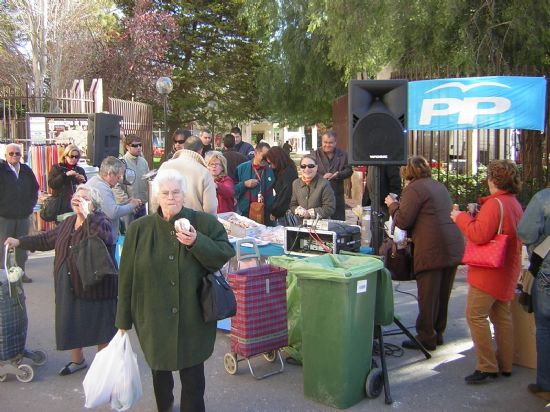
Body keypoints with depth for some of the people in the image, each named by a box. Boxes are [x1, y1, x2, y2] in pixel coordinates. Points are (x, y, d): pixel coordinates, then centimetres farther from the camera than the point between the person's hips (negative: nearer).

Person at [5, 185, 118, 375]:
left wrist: (87, 214, -33)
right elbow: (47, 239, 21)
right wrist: (19, 242, 19)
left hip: (95, 286, -7)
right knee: (71, 323, 18)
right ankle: (77, 360, 39)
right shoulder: (68, 223, 10)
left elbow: (102, 237, -35)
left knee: (100, 326, 5)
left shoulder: (100, 221, -13)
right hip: (69, 286, 7)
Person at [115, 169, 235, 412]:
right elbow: (127, 277, 1)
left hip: (193, 319, -1)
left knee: (193, 379, 7)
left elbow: (225, 255, -6)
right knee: (159, 372, 18)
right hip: (154, 319, 2)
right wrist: (123, 320, 3)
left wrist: (196, 243, -22)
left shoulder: (205, 223, -4)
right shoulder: (139, 229, -2)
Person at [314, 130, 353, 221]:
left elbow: (349, 170, 4)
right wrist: (322, 177, -21)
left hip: (337, 195, 2)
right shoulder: (316, 154, 4)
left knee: (339, 220, 5)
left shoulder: (342, 155, 9)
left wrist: (338, 174, -16)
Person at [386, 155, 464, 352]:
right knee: (443, 294, 16)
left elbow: (403, 221, -9)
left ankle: (426, 337, 10)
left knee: (428, 296, 1)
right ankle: (438, 333, 27)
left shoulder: (413, 189, -6)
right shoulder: (439, 186, 20)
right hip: (454, 247, 8)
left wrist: (393, 205, 9)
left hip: (433, 249, -8)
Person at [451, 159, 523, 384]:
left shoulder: (495, 203, -19)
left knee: (475, 315, -6)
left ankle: (487, 366, -4)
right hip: (507, 271, 10)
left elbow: (480, 235, -25)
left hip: (490, 271, -10)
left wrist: (462, 218, -12)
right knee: (502, 316, 15)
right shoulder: (515, 204, 13)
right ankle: (505, 365, 22)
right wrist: (473, 216, 12)